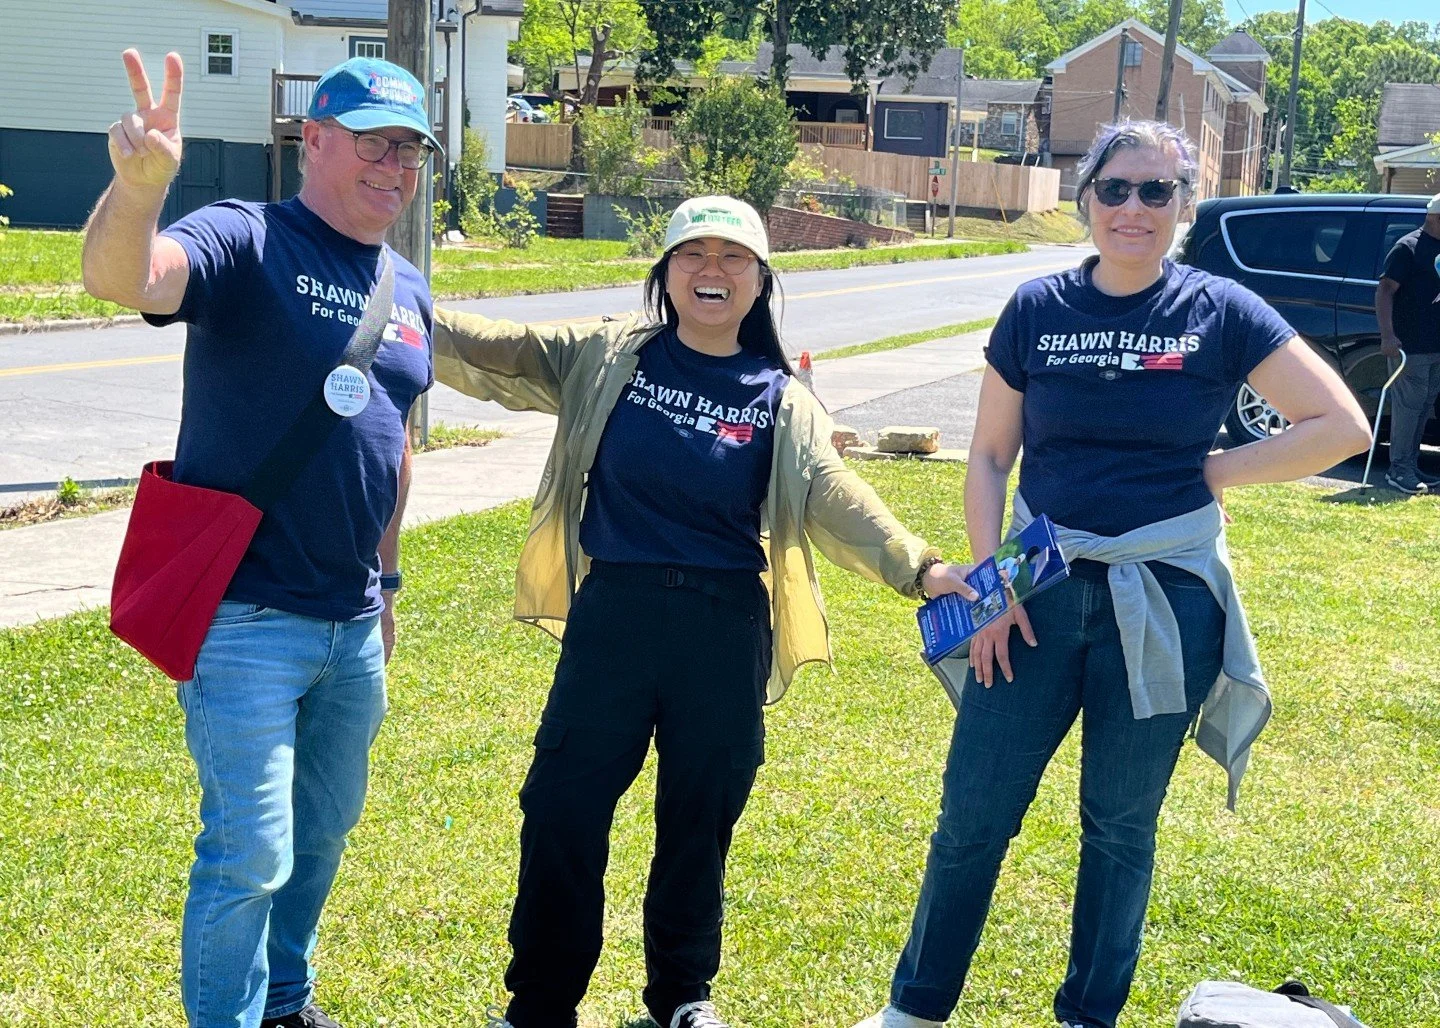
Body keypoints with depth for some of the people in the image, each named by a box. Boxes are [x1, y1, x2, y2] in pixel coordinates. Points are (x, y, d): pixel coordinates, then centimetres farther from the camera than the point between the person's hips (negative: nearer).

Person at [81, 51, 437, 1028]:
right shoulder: (247, 243, -12)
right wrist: (139, 186, -53)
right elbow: (120, 278, -33)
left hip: (354, 626, 7)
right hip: (245, 618, -7)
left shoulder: (410, 292, 10)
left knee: (322, 834, 21)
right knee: (251, 854, -2)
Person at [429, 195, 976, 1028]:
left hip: (725, 630, 1)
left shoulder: (781, 401, 4)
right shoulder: (608, 357, 4)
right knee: (564, 809, 2)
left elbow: (836, 499, -8)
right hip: (613, 613, 0)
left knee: (701, 817, 11)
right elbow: (496, 355, -1)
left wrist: (917, 566, -22)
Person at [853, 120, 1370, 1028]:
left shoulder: (1221, 313, -4)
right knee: (973, 814, 5)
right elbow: (990, 457, 5)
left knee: (1122, 826, 11)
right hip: (1040, 588, 1)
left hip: (1164, 602, -1)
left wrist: (1217, 473, -5)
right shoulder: (1038, 310, 1)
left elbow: (1341, 426, -4)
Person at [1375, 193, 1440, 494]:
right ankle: (1399, 470, -1)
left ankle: (1411, 467, 19)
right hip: (1411, 345, -8)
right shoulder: (1409, 248, -10)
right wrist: (1387, 335, -24)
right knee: (1408, 405, -6)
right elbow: (1385, 290, -15)